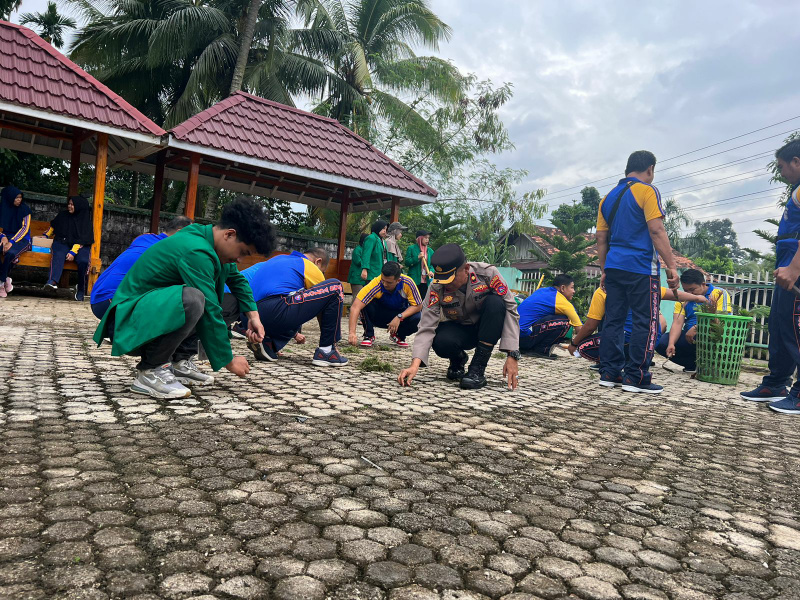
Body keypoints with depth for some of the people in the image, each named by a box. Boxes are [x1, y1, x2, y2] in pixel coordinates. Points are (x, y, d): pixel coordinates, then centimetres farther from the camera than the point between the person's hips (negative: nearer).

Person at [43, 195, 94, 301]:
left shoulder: (85, 219, 0)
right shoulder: (63, 215, 12)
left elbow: (82, 239, -8)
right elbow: (53, 226, 32)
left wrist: (73, 252, -19)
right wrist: (46, 235, 21)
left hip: (80, 246, -2)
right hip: (62, 243, 2)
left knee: (83, 261, -33)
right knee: (58, 255, -33)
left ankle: (81, 290, -17)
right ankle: (52, 281, -56)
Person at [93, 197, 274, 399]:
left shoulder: (206, 237, 3)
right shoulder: (196, 252, -25)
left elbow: (236, 278, 17)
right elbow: (209, 313, -23)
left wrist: (253, 315, 3)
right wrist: (228, 360, -13)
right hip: (128, 325, -10)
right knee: (193, 300, -35)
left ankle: (179, 362, 8)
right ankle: (150, 371, -16)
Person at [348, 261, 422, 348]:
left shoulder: (408, 283, -26)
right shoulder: (375, 284, -32)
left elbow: (418, 306, -17)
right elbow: (355, 307, -38)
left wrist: (399, 317, -30)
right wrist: (352, 333, -48)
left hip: (401, 316, 2)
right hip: (379, 316, -2)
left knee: (417, 318, -29)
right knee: (366, 305, -33)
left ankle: (399, 336, 5)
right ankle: (369, 335, -6)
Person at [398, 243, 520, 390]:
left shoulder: (487, 273, -24)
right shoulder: (437, 287, -21)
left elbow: (510, 310, -25)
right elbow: (427, 327, -25)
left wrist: (512, 356, -32)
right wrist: (415, 365, -39)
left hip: (489, 328, 0)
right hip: (459, 330, 0)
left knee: (495, 302, -32)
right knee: (441, 342, -34)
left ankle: (478, 368, -25)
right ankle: (458, 359, 6)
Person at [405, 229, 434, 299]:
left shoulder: (430, 251, 12)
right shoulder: (411, 248, 1)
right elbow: (407, 263, -4)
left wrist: (431, 271, -9)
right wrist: (417, 257, -16)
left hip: (426, 281, 4)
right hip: (415, 280, -4)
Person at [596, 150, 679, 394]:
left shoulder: (608, 198, 16)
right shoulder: (647, 191, -5)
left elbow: (601, 239, 16)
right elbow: (657, 231, -14)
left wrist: (605, 271, 21)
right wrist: (671, 266, -12)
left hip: (614, 267, 7)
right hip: (641, 268, -7)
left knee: (613, 319, 8)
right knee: (644, 323, -2)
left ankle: (610, 373, 10)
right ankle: (636, 378, -2)